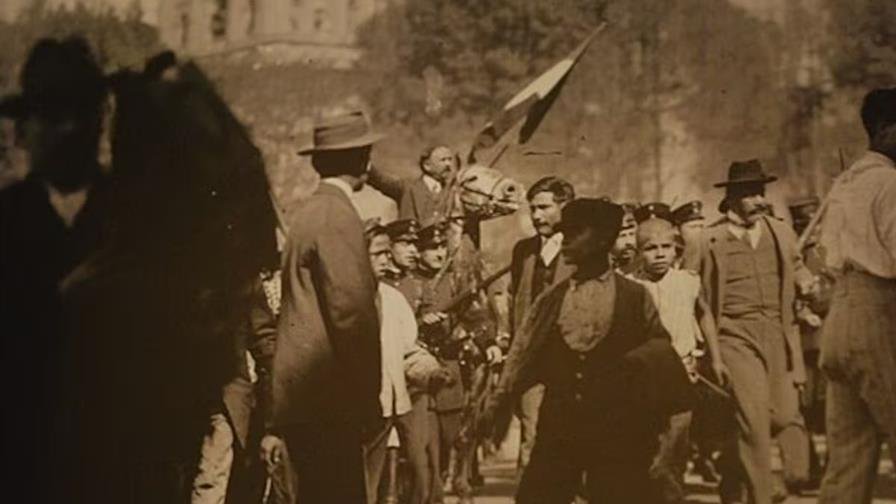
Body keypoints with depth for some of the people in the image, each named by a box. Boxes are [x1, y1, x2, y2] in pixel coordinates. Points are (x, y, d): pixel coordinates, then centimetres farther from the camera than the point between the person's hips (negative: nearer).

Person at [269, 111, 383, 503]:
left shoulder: (310, 211, 15)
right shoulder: (338, 215, -13)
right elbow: (350, 309, -18)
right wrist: (368, 397, -13)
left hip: (303, 392, 10)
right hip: (326, 396, -10)